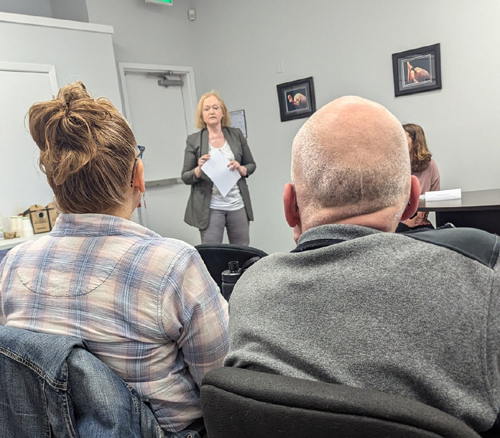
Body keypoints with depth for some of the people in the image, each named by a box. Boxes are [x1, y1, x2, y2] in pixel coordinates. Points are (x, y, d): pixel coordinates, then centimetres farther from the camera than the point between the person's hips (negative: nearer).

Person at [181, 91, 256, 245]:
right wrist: (199, 169, -19)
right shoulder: (193, 140, 0)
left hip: (238, 205, 3)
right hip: (210, 208, -2)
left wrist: (240, 169, -9)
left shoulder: (236, 134, 6)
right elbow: (185, 177, 1)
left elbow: (251, 165, 12)